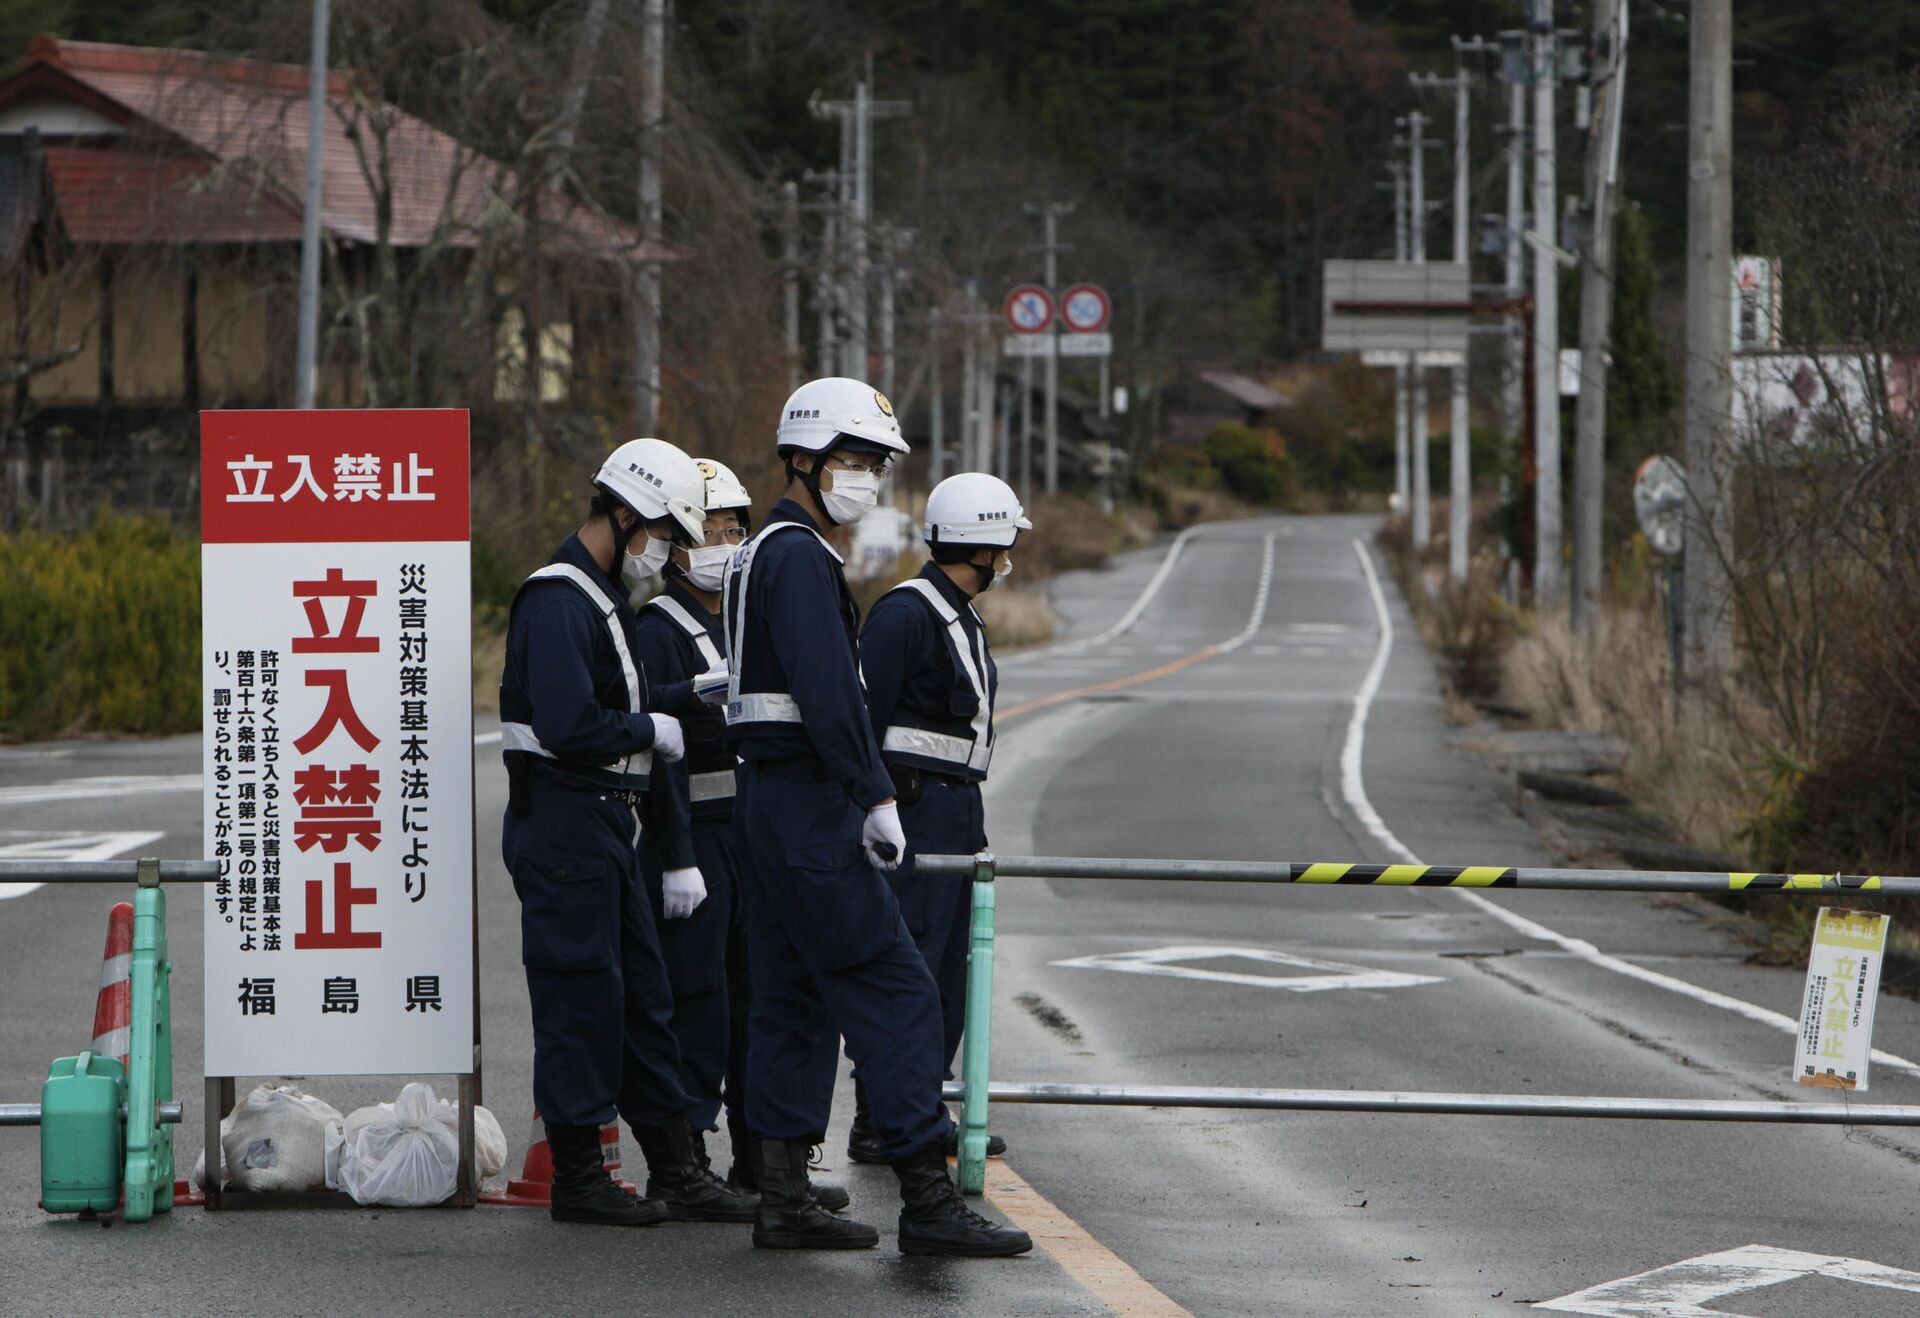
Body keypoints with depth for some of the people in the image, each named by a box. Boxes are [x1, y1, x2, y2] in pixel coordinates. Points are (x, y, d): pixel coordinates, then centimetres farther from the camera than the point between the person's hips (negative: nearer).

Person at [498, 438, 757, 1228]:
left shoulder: (604, 597, 18)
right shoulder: (558, 601, -16)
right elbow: (570, 726, -24)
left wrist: (695, 693, 7)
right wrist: (655, 731, -10)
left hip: (606, 826, 11)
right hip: (564, 823, -11)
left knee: (642, 994, 11)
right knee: (580, 998, -5)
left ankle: (675, 1170, 16)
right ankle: (578, 1178, 2)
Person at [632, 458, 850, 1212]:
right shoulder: (659, 633, -10)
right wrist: (675, 860, -21)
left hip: (755, 836, 8)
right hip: (694, 838, -8)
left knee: (760, 999, 10)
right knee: (699, 1004, -6)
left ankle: (761, 1157, 16)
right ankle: (685, 1163, 0)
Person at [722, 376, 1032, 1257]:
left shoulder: (768, 552, 20)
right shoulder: (798, 556, -14)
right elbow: (827, 689, -22)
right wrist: (876, 795, -20)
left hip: (768, 800, 11)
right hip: (809, 807, -11)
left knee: (794, 998, 11)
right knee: (893, 990, -10)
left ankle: (783, 1199, 12)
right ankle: (928, 1200, -11)